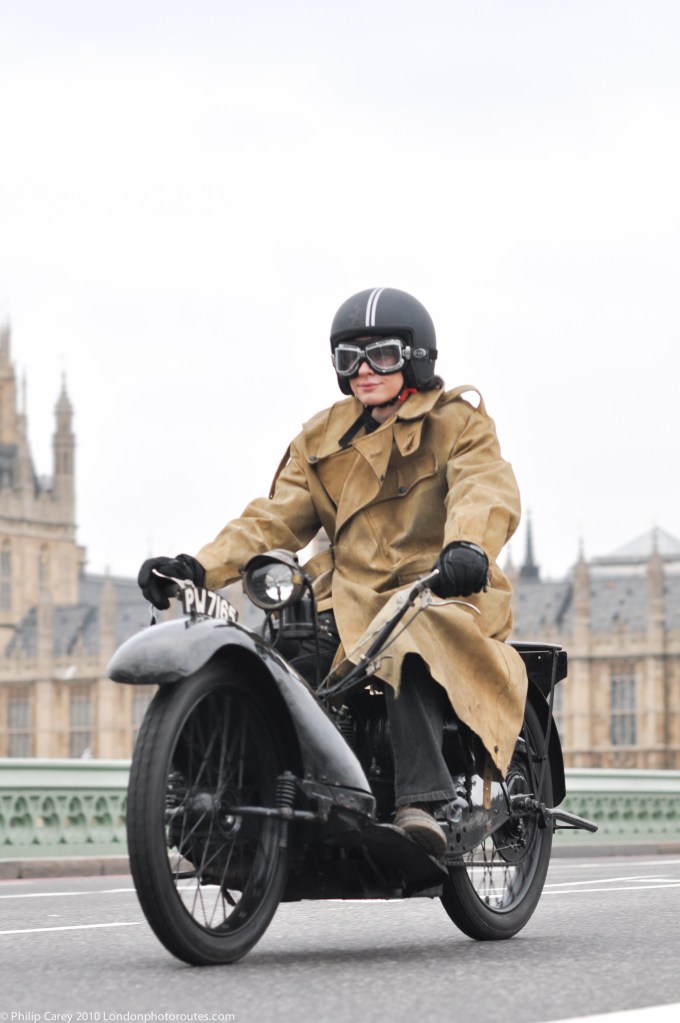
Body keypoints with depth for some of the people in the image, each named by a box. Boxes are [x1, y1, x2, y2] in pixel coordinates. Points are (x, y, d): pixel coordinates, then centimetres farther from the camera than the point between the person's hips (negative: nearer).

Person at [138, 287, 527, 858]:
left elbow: (487, 489, -17)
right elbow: (275, 519, 10)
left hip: (443, 597, -5)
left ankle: (424, 801, -49)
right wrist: (200, 566, -8)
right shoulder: (323, 439, 19)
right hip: (351, 601, 5)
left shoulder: (457, 422, 3)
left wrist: (468, 546, -42)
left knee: (411, 648, -40)